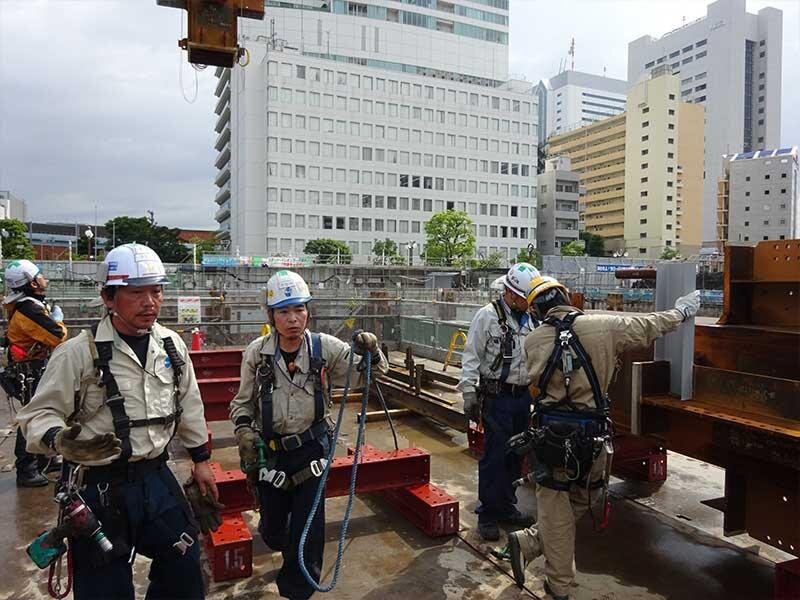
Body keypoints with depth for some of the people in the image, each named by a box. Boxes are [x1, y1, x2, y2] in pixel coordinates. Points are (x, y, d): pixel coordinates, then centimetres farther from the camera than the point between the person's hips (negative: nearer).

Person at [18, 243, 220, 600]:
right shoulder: (78, 352, -14)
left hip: (157, 477, 5)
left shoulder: (171, 345, 2)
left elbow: (189, 406, 12)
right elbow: (39, 415, -10)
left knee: (184, 570, 17)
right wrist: (59, 439, -31)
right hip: (99, 486, -5)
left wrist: (201, 459, 15)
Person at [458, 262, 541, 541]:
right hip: (497, 396, -6)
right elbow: (471, 357, -11)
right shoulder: (488, 315, -10)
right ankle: (487, 515, 11)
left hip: (522, 396, 7)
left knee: (515, 455, 15)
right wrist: (469, 394, -16)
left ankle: (506, 507, 30)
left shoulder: (530, 319, 10)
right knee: (494, 456, -2)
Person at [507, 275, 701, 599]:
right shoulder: (603, 326, -7)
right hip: (591, 434, 0)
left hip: (550, 432, 1)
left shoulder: (532, 341, -3)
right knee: (585, 497, 20)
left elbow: (536, 385, 6)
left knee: (556, 505, 13)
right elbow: (648, 326, 7)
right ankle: (528, 543, 18)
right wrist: (682, 311, 25)